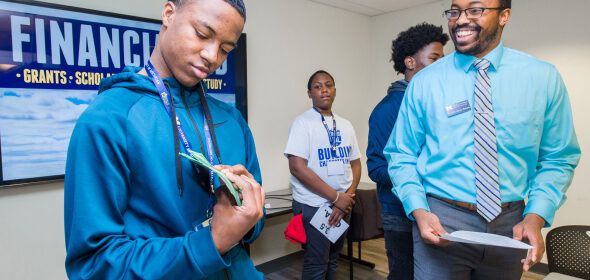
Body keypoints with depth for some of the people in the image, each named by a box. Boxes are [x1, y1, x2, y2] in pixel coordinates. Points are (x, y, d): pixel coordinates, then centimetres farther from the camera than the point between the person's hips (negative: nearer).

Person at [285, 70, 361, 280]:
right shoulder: (303, 122, -9)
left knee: (333, 260, 17)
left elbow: (355, 164, 10)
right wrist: (336, 197, -16)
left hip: (342, 205, 6)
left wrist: (348, 196, -8)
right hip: (313, 206, -6)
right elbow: (297, 167, -17)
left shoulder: (345, 125, 10)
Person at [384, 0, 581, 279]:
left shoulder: (543, 77, -1)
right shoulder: (424, 82, -5)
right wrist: (419, 211, -15)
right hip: (440, 223, -2)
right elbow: (401, 156, -1)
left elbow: (558, 159, 3)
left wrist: (536, 216, -11)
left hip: (510, 224, 3)